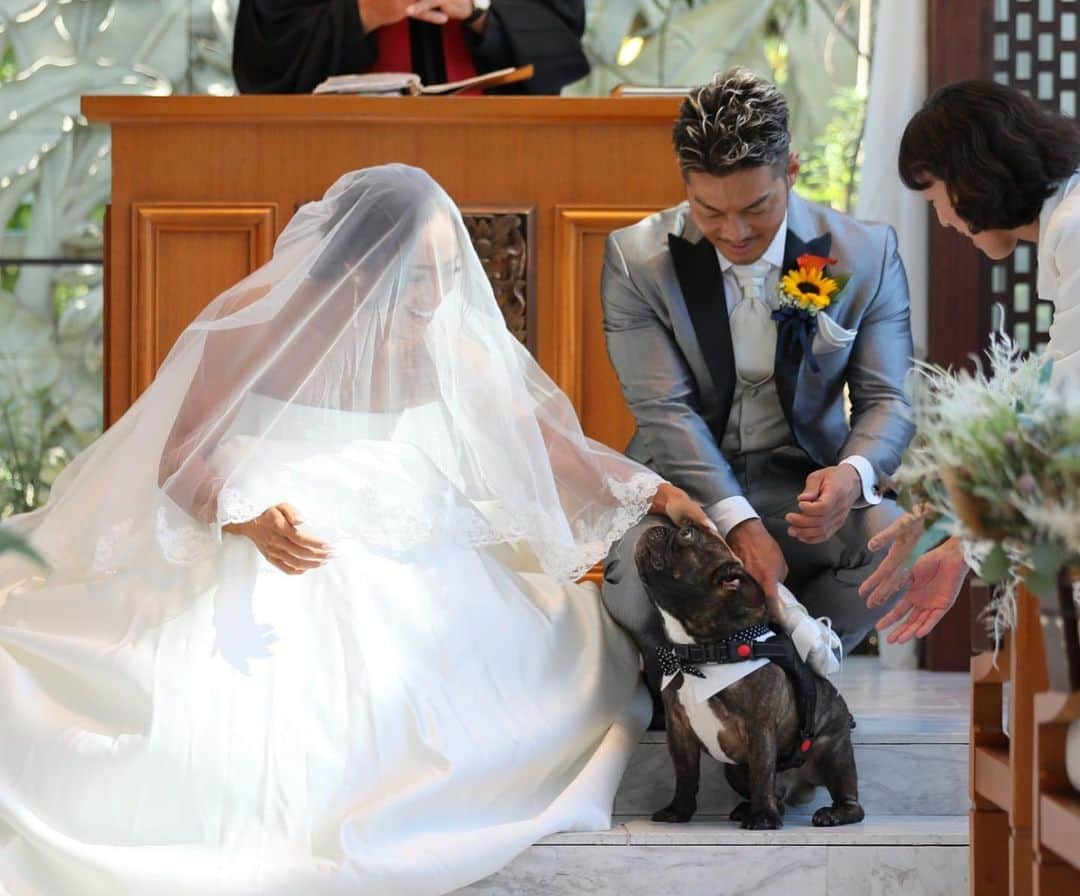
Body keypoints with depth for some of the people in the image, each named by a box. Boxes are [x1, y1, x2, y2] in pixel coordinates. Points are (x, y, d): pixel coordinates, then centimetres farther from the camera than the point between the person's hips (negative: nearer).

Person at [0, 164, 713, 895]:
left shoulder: (449, 343, 0)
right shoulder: (257, 324, -10)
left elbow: (539, 443, 2)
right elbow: (177, 455, -8)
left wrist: (643, 494, -11)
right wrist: (247, 520, -27)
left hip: (399, 572, 3)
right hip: (251, 564, -3)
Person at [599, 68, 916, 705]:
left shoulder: (867, 255, -4)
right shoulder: (637, 260, -7)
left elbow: (887, 398, -1)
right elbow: (666, 410, -14)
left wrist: (853, 472, -27)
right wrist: (738, 524, -29)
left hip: (805, 487, 2)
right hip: (686, 486, -1)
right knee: (633, 576, -35)